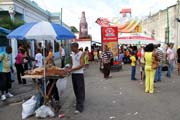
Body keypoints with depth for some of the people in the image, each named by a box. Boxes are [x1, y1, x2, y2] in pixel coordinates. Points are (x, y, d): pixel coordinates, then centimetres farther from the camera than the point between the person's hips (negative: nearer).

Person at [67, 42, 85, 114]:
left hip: (79, 74, -7)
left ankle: (79, 107, -7)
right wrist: (69, 68, 0)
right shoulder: (73, 54, 11)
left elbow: (81, 65, -16)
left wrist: (72, 69, -19)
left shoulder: (81, 54, -10)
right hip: (73, 74, 7)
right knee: (76, 89, 13)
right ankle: (79, 102, 29)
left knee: (80, 90, -6)